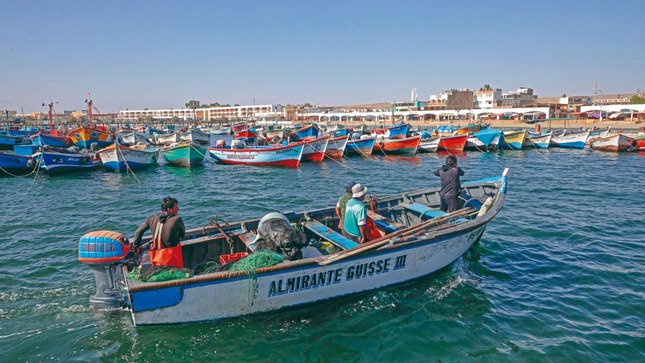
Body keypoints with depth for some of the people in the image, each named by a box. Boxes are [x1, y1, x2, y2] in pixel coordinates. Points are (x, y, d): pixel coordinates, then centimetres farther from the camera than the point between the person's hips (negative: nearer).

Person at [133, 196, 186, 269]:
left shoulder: (152, 218, -3)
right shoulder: (177, 219, -16)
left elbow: (138, 232, 4)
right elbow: (182, 234, -1)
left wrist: (136, 246, 16)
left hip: (155, 255, 5)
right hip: (171, 255, -5)